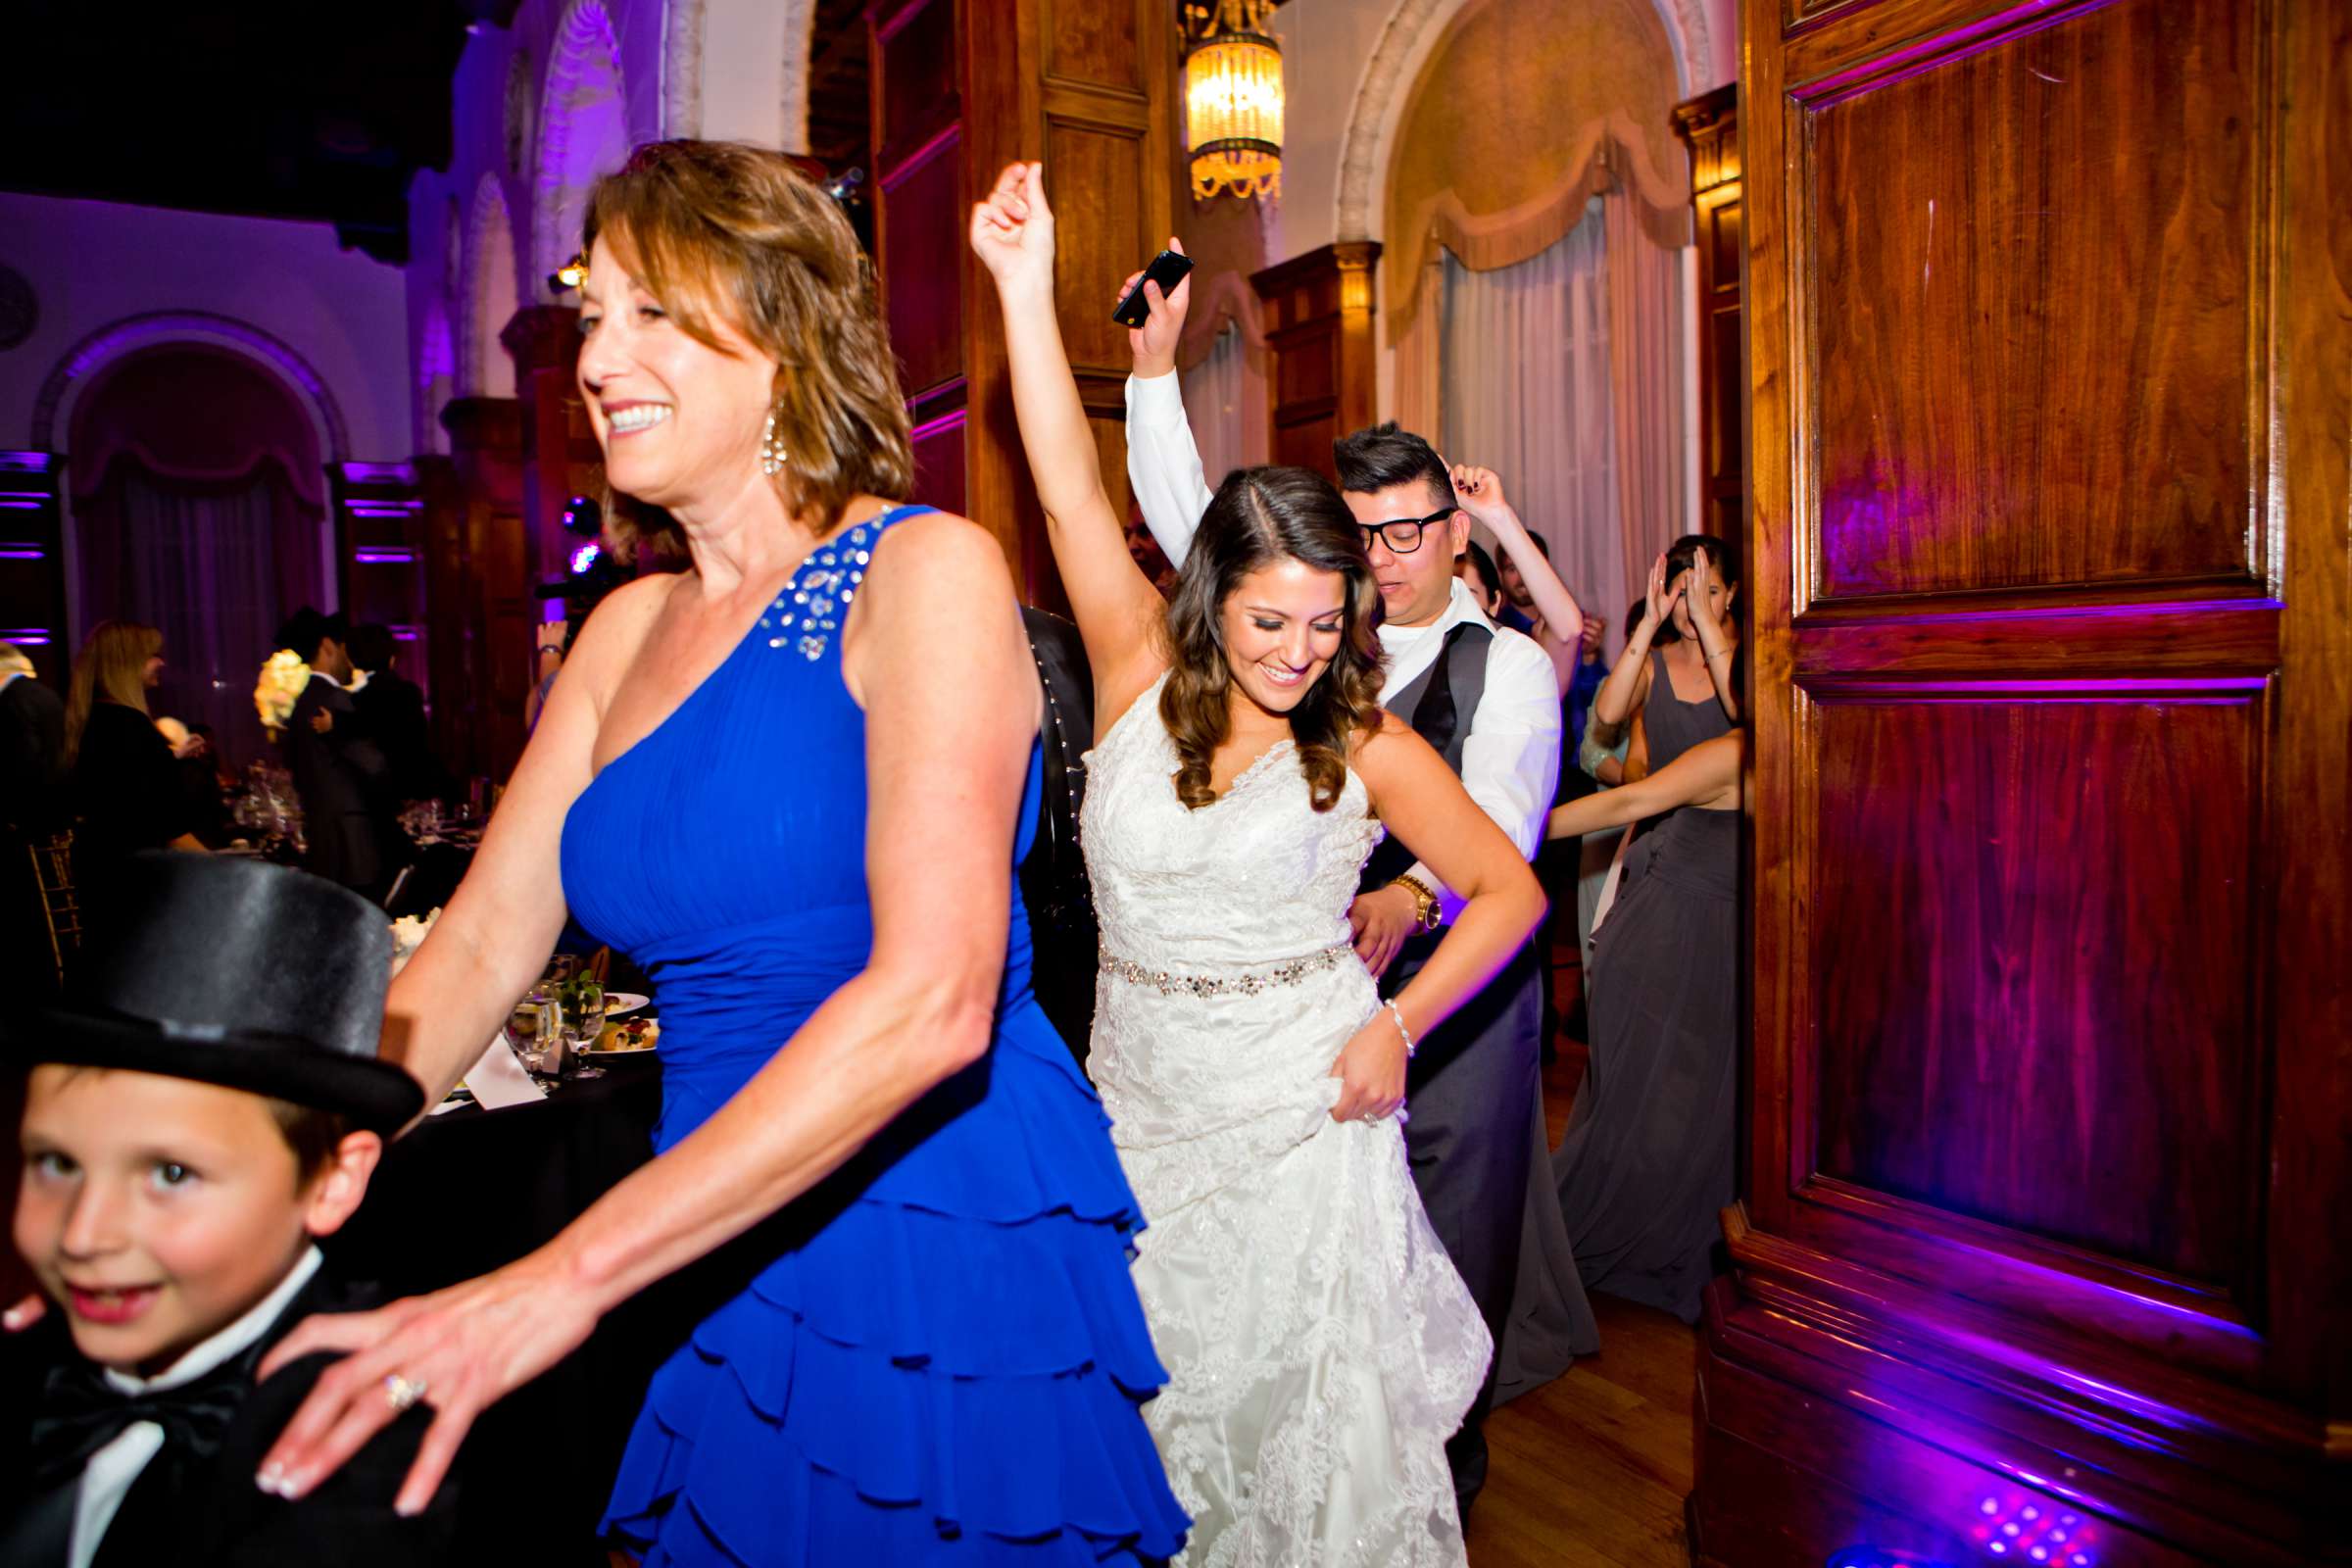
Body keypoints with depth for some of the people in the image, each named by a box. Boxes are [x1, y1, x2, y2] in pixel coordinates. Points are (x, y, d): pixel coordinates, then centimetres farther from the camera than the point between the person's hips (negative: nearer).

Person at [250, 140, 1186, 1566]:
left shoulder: (925, 569, -14)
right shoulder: (629, 630, 7)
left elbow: (935, 996, -25)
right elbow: (475, 951, 6)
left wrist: (568, 1276, -29)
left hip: (950, 1247, -6)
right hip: (723, 1271, 6)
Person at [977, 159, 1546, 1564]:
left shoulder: (1370, 748, -6)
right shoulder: (1142, 681, -3)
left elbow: (1510, 890, 0)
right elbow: (1074, 494, -11)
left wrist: (1396, 1028, -10)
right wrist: (1028, 289, -18)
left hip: (1302, 1108, -2)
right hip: (1144, 1106, 2)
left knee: (1311, 1409, 9)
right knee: (1158, 1396, 13)